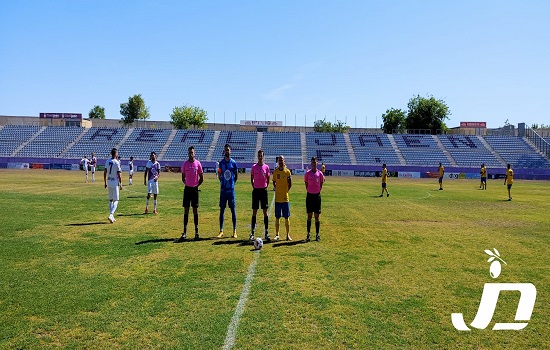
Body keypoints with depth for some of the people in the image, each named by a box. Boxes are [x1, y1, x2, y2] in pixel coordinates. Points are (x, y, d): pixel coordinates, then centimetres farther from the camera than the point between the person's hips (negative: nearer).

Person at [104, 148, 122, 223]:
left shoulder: (107, 162, 6)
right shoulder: (117, 162, -12)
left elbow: (105, 173, 8)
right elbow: (119, 174, -13)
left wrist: (105, 183, 15)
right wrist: (121, 184, -6)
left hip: (109, 182, 6)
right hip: (115, 183, -6)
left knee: (110, 200, 15)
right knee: (116, 200, -1)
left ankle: (112, 217, 17)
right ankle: (111, 215, -18)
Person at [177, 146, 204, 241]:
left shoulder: (198, 163, -2)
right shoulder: (185, 164, 3)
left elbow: (201, 178, 4)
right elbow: (183, 177, 13)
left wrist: (197, 185, 1)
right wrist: (186, 184, 4)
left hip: (195, 189, -1)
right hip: (187, 189, 2)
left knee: (195, 210, 4)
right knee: (186, 210, 3)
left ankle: (196, 231, 10)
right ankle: (185, 232, 6)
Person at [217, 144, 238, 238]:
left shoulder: (234, 163, 0)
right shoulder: (221, 162, 4)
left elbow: (236, 175, 9)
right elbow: (219, 174, 13)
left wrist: (232, 183, 5)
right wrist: (222, 182, 6)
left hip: (231, 189, -1)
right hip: (223, 189, 2)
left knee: (233, 209, 2)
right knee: (222, 209, 3)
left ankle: (234, 231, 10)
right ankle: (221, 231, 9)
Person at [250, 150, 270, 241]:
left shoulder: (266, 167, 2)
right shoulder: (254, 167, 2)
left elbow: (268, 179, 9)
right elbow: (251, 178, 11)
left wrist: (266, 187, 1)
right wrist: (253, 187, 3)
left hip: (263, 190, 0)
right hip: (256, 190, 0)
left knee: (265, 211, 1)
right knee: (254, 212, 3)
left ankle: (266, 233, 6)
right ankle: (252, 232, 9)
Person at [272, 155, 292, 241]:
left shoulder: (287, 171, -1)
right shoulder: (275, 171, 3)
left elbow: (290, 184, 5)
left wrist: (286, 191, 1)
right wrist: (278, 190, 5)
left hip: (285, 198, -1)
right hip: (277, 198, 1)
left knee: (287, 217, 3)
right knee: (277, 217, 5)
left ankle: (288, 235, 11)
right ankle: (277, 235, 14)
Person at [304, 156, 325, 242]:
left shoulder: (320, 173, -1)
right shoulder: (307, 173, -1)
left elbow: (321, 184, 9)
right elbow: (306, 184, 8)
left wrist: (318, 191, 4)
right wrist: (309, 191, 4)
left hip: (317, 196, 0)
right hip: (309, 195, 0)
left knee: (317, 216, 5)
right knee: (309, 216, 4)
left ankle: (317, 234, 13)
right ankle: (308, 234, 11)